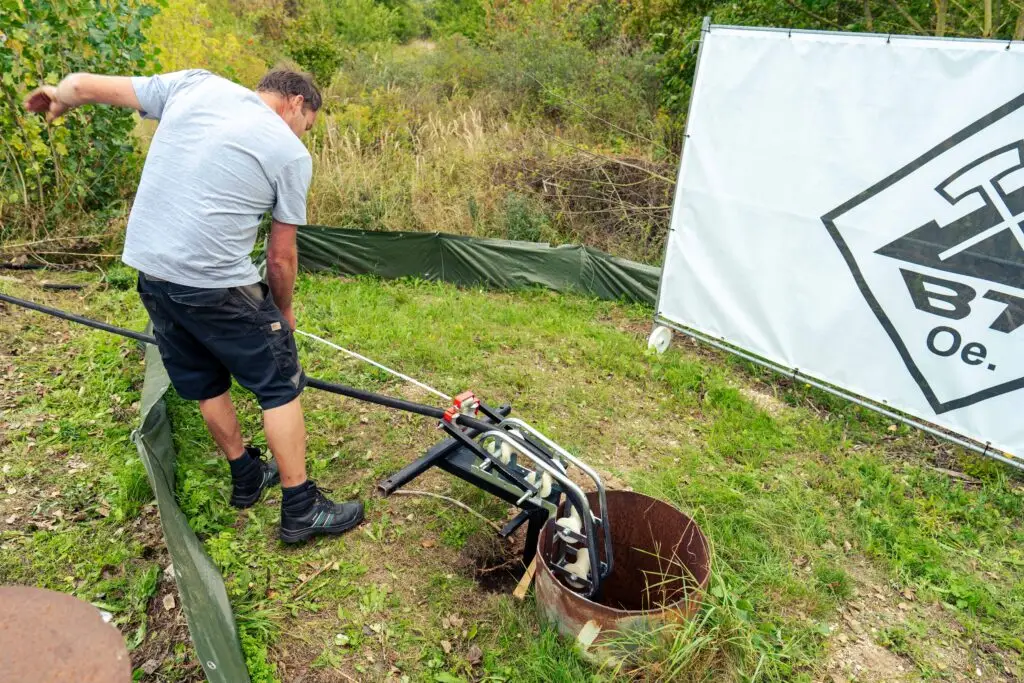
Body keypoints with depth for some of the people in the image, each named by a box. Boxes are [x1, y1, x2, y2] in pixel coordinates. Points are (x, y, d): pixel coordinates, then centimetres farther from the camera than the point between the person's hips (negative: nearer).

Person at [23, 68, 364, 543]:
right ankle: (300, 510, 15)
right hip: (218, 286, -6)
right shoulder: (291, 154, -4)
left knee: (205, 385, 21)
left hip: (150, 272, 6)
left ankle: (246, 477, 39)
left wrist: (57, 97, 34)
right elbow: (281, 256, 0)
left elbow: (83, 84, 11)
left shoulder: (195, 85, 7)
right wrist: (283, 311, 16)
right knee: (280, 388, 8)